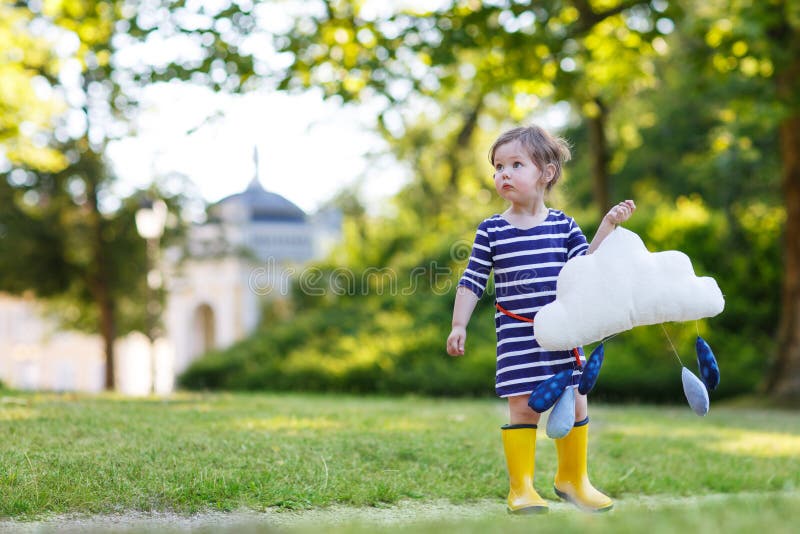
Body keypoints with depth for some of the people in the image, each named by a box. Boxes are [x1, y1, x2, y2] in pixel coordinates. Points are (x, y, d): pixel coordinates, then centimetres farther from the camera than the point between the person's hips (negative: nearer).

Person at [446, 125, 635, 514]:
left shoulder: (563, 225, 4)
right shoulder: (491, 231, 0)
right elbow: (472, 281, 2)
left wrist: (608, 225, -4)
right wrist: (458, 325, -3)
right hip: (516, 335, -2)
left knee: (574, 404, 8)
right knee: (523, 407, -5)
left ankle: (572, 478, 27)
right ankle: (521, 489, 7)